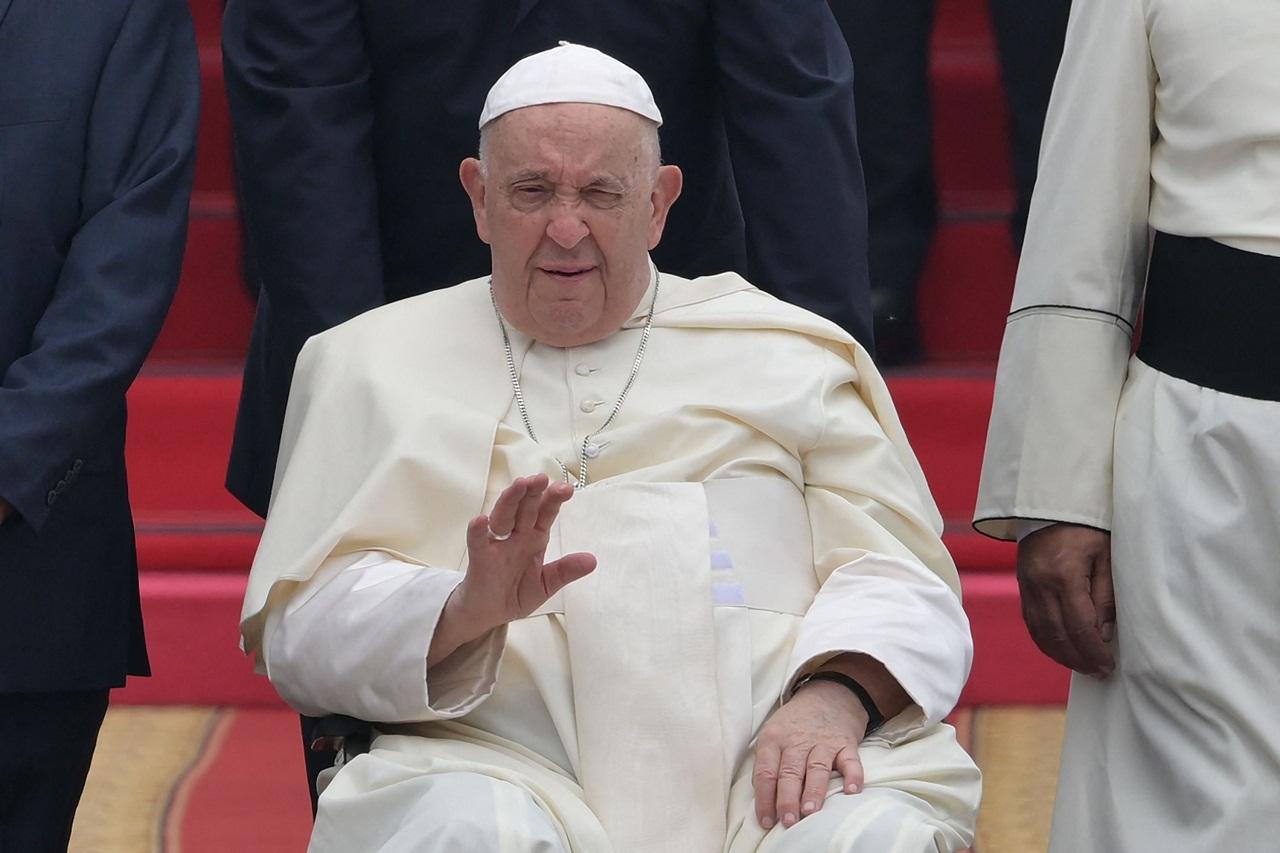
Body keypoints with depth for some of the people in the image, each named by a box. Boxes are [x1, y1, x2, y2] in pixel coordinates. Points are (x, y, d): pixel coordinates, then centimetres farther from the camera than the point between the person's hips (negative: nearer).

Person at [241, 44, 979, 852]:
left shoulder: (791, 355, 22)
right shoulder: (369, 365, 20)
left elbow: (898, 577, 13)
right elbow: (301, 627, 10)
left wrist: (837, 696, -11)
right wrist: (464, 611, -12)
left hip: (772, 761, 1)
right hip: (508, 766, -1)